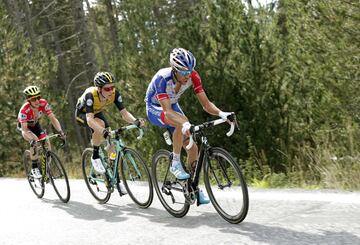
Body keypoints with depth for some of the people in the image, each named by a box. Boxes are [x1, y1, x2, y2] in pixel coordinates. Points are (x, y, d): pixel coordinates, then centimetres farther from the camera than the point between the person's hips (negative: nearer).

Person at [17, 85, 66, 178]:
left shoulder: (43, 103, -30)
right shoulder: (24, 110, -38)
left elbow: (53, 118, -29)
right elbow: (24, 130, -40)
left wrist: (60, 131, -44)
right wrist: (32, 139, -58)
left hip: (35, 125, 4)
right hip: (24, 126, -4)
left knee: (46, 141, -16)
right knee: (34, 142, -31)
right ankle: (34, 168, -16)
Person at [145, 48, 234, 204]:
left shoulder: (193, 76, -23)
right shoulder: (162, 78, -37)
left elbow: (205, 103, -20)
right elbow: (167, 111, -44)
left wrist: (221, 114, -40)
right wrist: (185, 124, -62)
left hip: (172, 106, 5)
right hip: (155, 109, -5)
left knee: (193, 147, -6)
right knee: (182, 122, -37)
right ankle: (175, 164, -21)